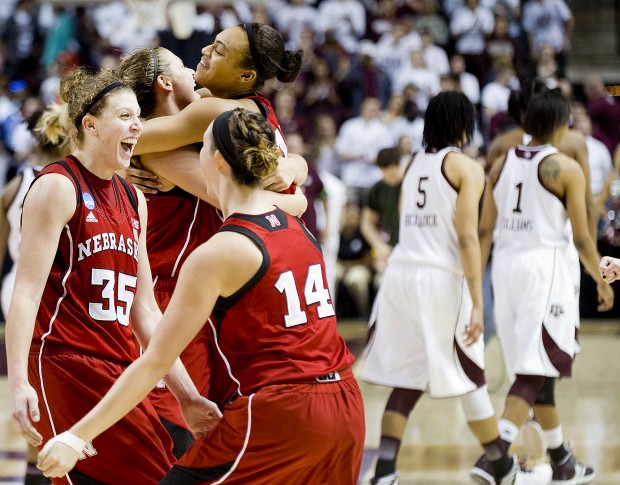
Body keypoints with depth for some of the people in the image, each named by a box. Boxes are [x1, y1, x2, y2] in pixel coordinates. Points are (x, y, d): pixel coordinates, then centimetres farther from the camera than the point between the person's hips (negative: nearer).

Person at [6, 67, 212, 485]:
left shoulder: (134, 200, 16)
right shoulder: (58, 187, -6)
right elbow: (26, 291, -14)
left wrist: (187, 394, 14)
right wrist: (18, 383, -24)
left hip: (119, 372, 8)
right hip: (64, 367, -8)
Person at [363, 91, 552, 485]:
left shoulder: (415, 165, 14)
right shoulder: (467, 167, -5)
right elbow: (467, 238, -13)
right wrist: (477, 304, -15)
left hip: (401, 274, 6)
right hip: (441, 279, -6)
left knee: (406, 381, 8)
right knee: (471, 380, 6)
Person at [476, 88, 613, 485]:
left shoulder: (502, 164, 10)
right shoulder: (566, 168, -7)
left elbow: (484, 231, 9)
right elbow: (582, 237, -6)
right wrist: (602, 283, 7)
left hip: (506, 264, 7)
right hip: (545, 264, -7)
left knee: (538, 368, 16)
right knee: (534, 371, -8)